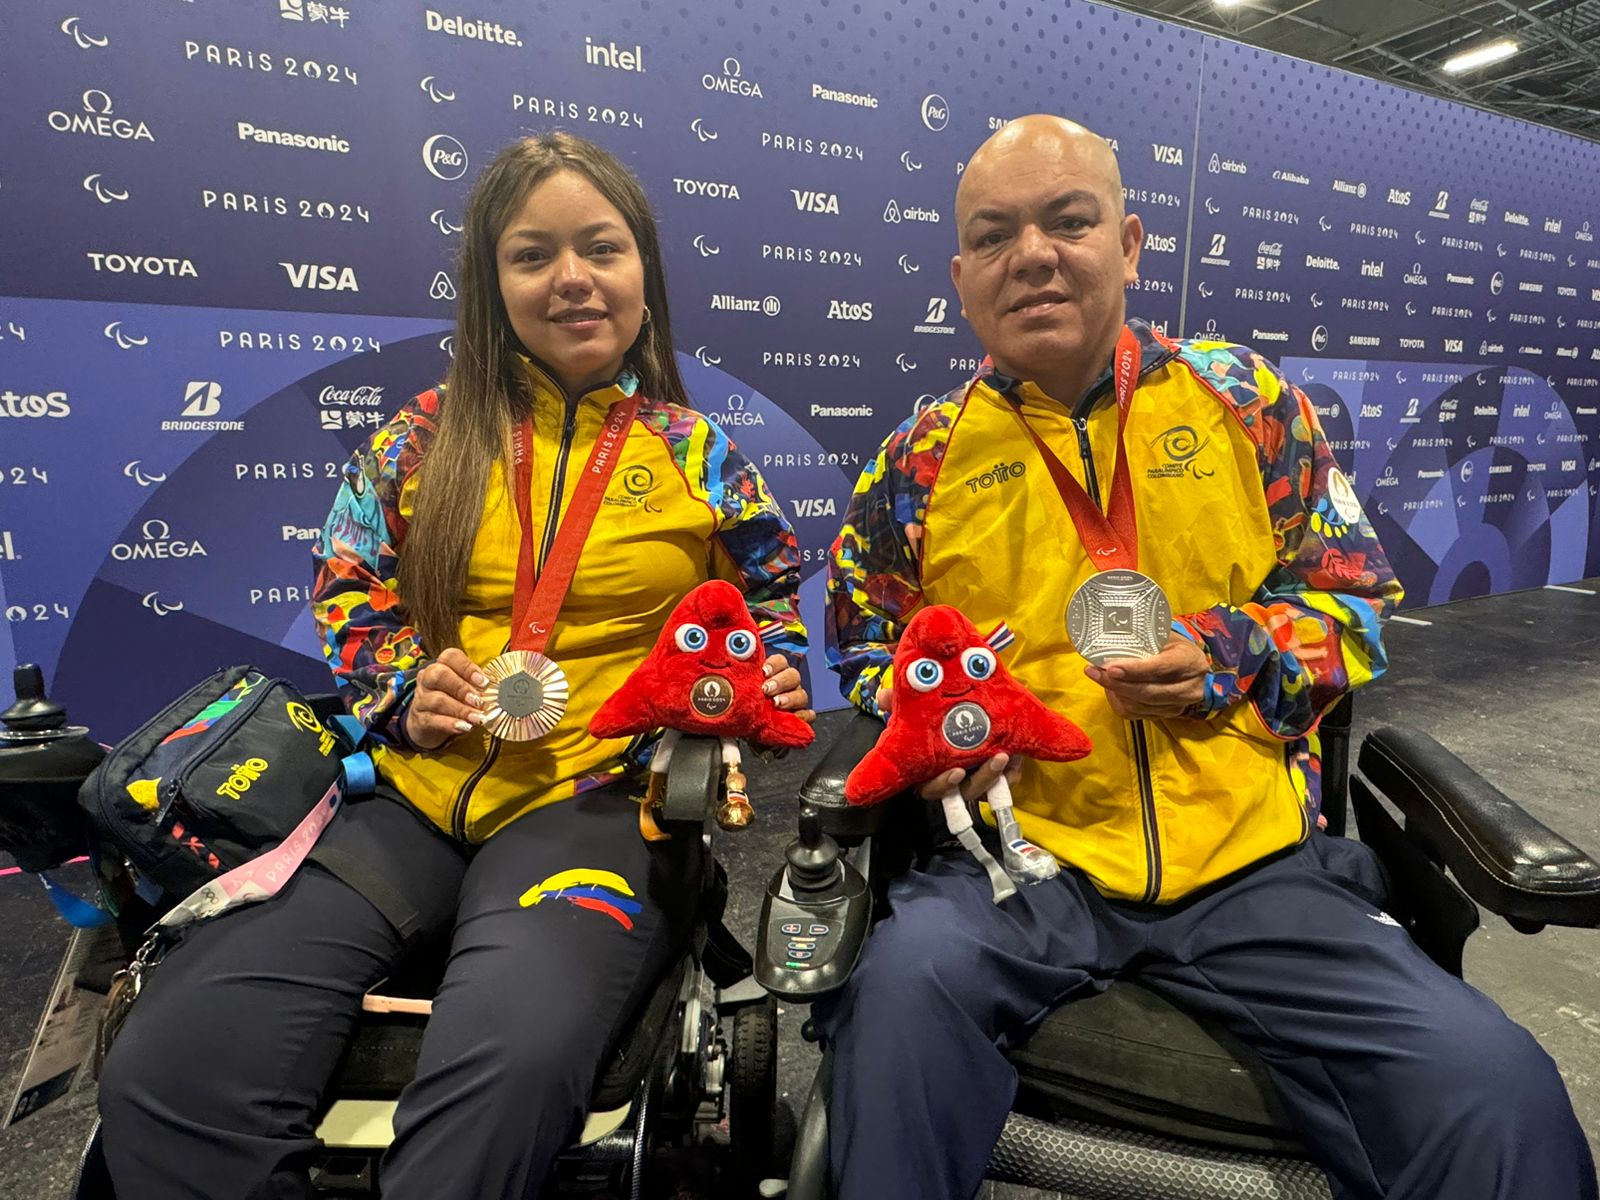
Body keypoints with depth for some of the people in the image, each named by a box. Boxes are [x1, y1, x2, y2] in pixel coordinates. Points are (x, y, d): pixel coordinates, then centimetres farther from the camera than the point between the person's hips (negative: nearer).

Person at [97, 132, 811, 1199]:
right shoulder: (431, 434, 12)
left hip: (599, 798, -2)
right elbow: (348, 586, 16)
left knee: (510, 1068, -34)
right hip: (412, 791, 3)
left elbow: (774, 620, 16)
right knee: (164, 1074, -19)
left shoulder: (698, 455, 9)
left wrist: (743, 696, -5)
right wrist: (408, 689, -2)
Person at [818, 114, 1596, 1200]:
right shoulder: (920, 460, 7)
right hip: (1018, 857, 0)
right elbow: (865, 652, 17)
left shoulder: (1248, 401, 8)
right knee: (909, 980, -32)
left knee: (1497, 1092, -21)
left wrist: (1227, 660, -7)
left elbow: (1356, 598, 12)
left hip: (1251, 861, 1)